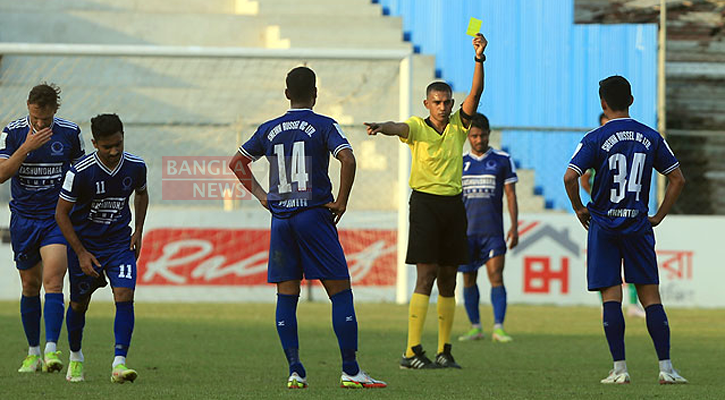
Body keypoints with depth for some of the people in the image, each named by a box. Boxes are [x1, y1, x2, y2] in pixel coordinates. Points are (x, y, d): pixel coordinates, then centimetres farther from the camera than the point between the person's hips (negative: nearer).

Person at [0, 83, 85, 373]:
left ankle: (52, 349, -25)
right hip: (23, 218, 1)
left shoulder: (70, 133, -3)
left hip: (58, 218, -1)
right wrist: (27, 147, -24)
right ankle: (33, 352, 23)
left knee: (52, 281, -18)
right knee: (30, 287, 9)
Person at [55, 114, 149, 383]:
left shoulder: (136, 167, -9)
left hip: (119, 242, 2)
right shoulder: (80, 173, -21)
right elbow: (61, 212, -12)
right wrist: (81, 253, -15)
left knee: (124, 297, -17)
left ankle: (119, 364, -19)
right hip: (84, 242, -2)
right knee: (79, 303, 10)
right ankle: (75, 358, 34)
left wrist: (138, 231, 4)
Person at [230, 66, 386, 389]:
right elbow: (347, 159, -18)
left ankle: (295, 371, 0)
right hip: (314, 214, -4)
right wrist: (341, 201, -8)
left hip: (280, 218, 4)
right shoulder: (324, 126, -3)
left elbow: (237, 162, 18)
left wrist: (261, 195, 17)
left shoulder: (270, 130, 10)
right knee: (340, 292, 0)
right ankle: (350, 371, -5)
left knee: (286, 296, 7)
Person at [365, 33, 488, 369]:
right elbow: (400, 128, -27)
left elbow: (476, 92, -3)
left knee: (448, 279, 7)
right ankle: (412, 352, -14)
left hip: (453, 203, 5)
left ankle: (444, 351, 13)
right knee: (426, 276, -12)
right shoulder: (418, 127, -5)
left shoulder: (458, 125, 7)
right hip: (425, 202, -5)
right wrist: (382, 127, -50)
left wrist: (479, 59, -18)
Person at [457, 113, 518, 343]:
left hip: (493, 231, -2)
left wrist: (514, 227, -4)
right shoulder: (460, 163, 10)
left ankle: (498, 328, -15)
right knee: (469, 280, 5)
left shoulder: (503, 161, 4)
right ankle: (475, 328, 14)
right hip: (465, 230, 2)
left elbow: (510, 194, 4)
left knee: (496, 277, -12)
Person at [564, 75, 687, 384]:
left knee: (611, 298, 0)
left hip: (604, 225, -2)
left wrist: (579, 209, 0)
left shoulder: (595, 139, -6)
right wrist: (658, 216, 12)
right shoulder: (650, 137, 4)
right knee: (650, 297, 4)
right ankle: (666, 368, -2)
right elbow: (677, 179, 6)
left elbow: (570, 177, -16)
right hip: (638, 226, 2)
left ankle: (619, 368, -4)